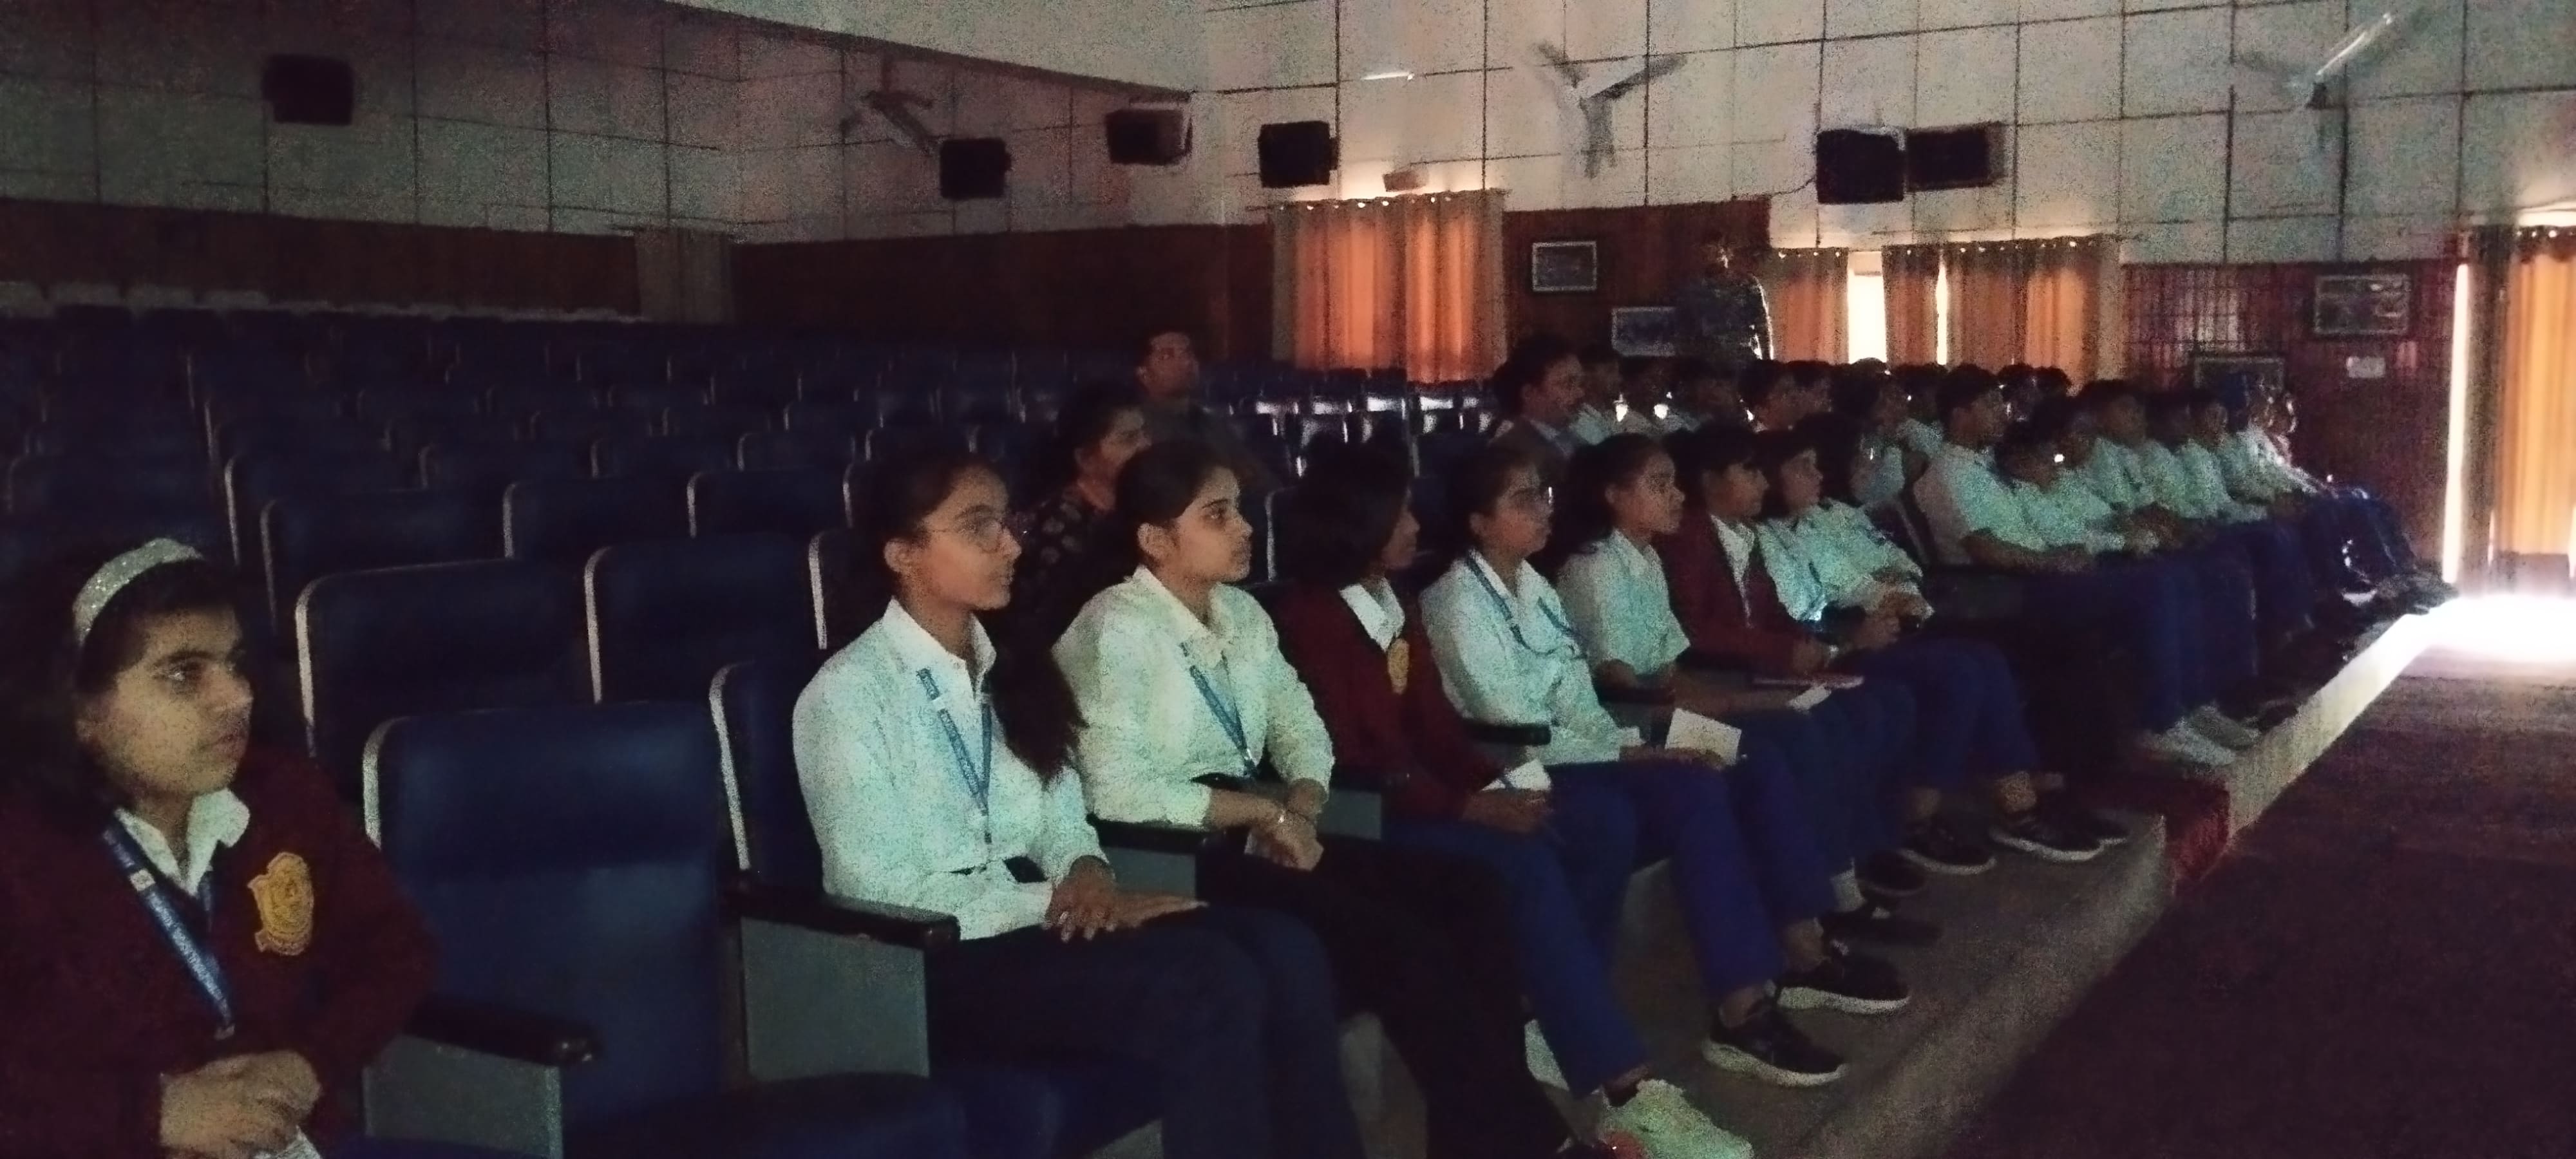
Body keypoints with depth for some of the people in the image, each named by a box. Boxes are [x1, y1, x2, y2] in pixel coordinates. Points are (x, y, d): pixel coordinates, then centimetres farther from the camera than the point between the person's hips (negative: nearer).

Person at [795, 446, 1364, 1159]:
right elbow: (882, 893, -13)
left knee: (1281, 951, -19)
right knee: (1208, 986, -29)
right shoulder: (847, 694, -8)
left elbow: (1062, 824, 14)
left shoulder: (1011, 672, 15)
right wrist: (1055, 900, -16)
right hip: (930, 963, -7)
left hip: (1036, 921, 7)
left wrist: (1087, 876, -10)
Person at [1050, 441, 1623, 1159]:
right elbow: (1116, 791, -20)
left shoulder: (1240, 613, 12)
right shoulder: (1117, 629, -12)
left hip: (1248, 835, 8)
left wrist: (1299, 812, -6)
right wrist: (1269, 813, -13)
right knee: (1396, 938, -22)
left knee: (1466, 894, -7)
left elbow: (1299, 727, 16)